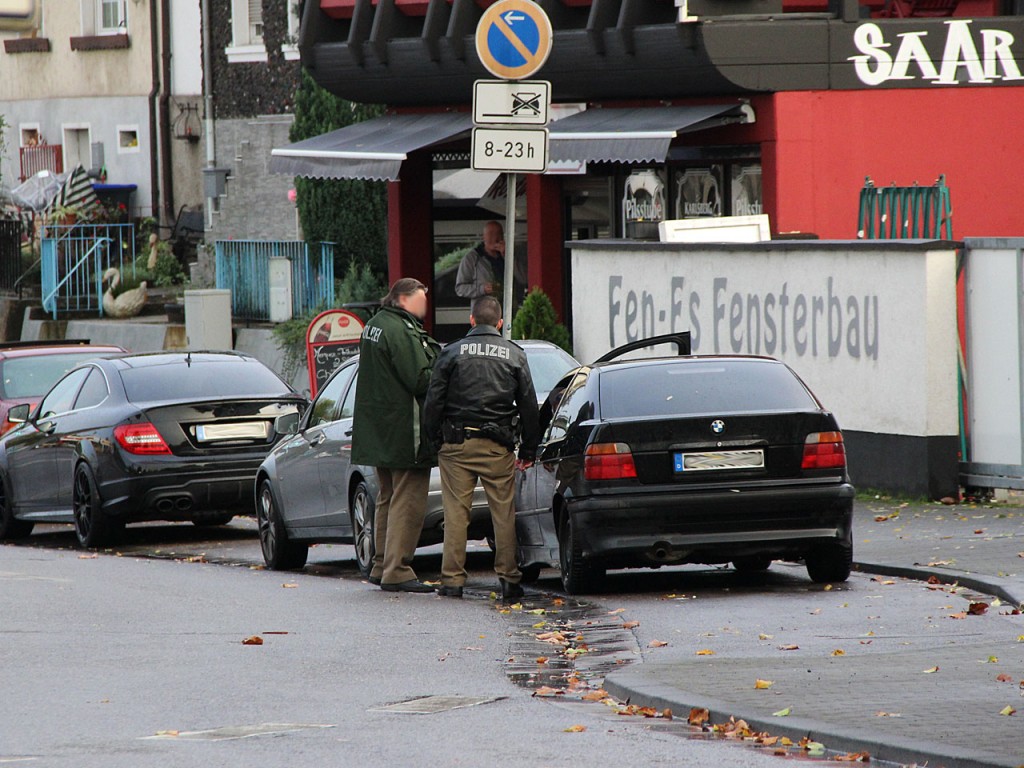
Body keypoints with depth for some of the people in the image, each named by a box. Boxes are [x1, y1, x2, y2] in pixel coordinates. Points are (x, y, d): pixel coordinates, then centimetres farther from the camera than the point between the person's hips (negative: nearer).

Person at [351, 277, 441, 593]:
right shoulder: (401, 331, -17)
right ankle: (397, 571, -10)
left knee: (389, 500, 18)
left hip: (380, 433, 10)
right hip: (404, 433, -10)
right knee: (408, 502, -8)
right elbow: (420, 380, -22)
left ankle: (382, 566, 23)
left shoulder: (375, 325, 15)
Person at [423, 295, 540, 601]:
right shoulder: (514, 355, 6)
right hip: (498, 448, 1)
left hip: (457, 444, -1)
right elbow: (529, 406, 8)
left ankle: (452, 580, 0)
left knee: (455, 512, 2)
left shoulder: (452, 352, 1)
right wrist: (529, 448, 15)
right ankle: (508, 579, 4)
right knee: (504, 513, 5)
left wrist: (435, 439, 9)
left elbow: (433, 401, 0)